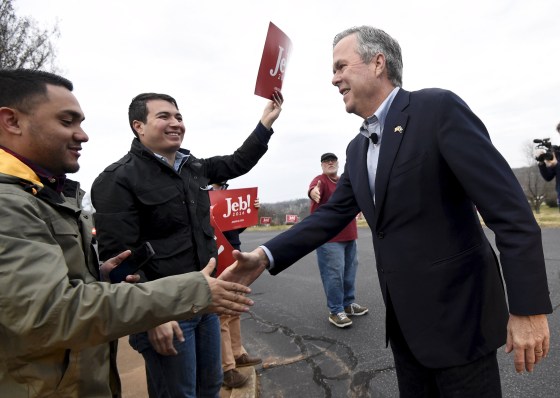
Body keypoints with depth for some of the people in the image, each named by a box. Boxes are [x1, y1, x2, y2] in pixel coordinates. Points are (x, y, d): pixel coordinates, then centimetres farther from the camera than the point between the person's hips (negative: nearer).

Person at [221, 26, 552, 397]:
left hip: (457, 313, -7)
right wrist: (266, 256, -4)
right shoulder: (357, 149, 9)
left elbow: (508, 206, -17)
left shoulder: (438, 107, -13)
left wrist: (529, 308, -17)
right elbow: (332, 214, 6)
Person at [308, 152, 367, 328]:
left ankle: (348, 303, 32)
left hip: (349, 235, 8)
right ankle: (335, 311, 4)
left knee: (349, 272, 16)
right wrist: (314, 192, -54)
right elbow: (313, 188, -34)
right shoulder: (320, 180, -9)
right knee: (334, 273, -8)